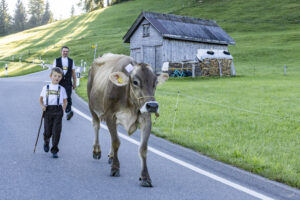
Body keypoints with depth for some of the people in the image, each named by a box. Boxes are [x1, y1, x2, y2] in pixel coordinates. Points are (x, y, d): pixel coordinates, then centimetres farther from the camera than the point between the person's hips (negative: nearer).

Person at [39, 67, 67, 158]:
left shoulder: (61, 89, 7)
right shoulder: (46, 88, 9)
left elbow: (65, 102, 10)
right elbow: (41, 99, 16)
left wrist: (62, 111, -2)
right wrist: (42, 105, -2)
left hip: (58, 111, 0)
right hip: (47, 111, 1)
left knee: (56, 131, -6)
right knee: (47, 131, 4)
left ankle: (54, 151, 2)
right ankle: (46, 142, 38)